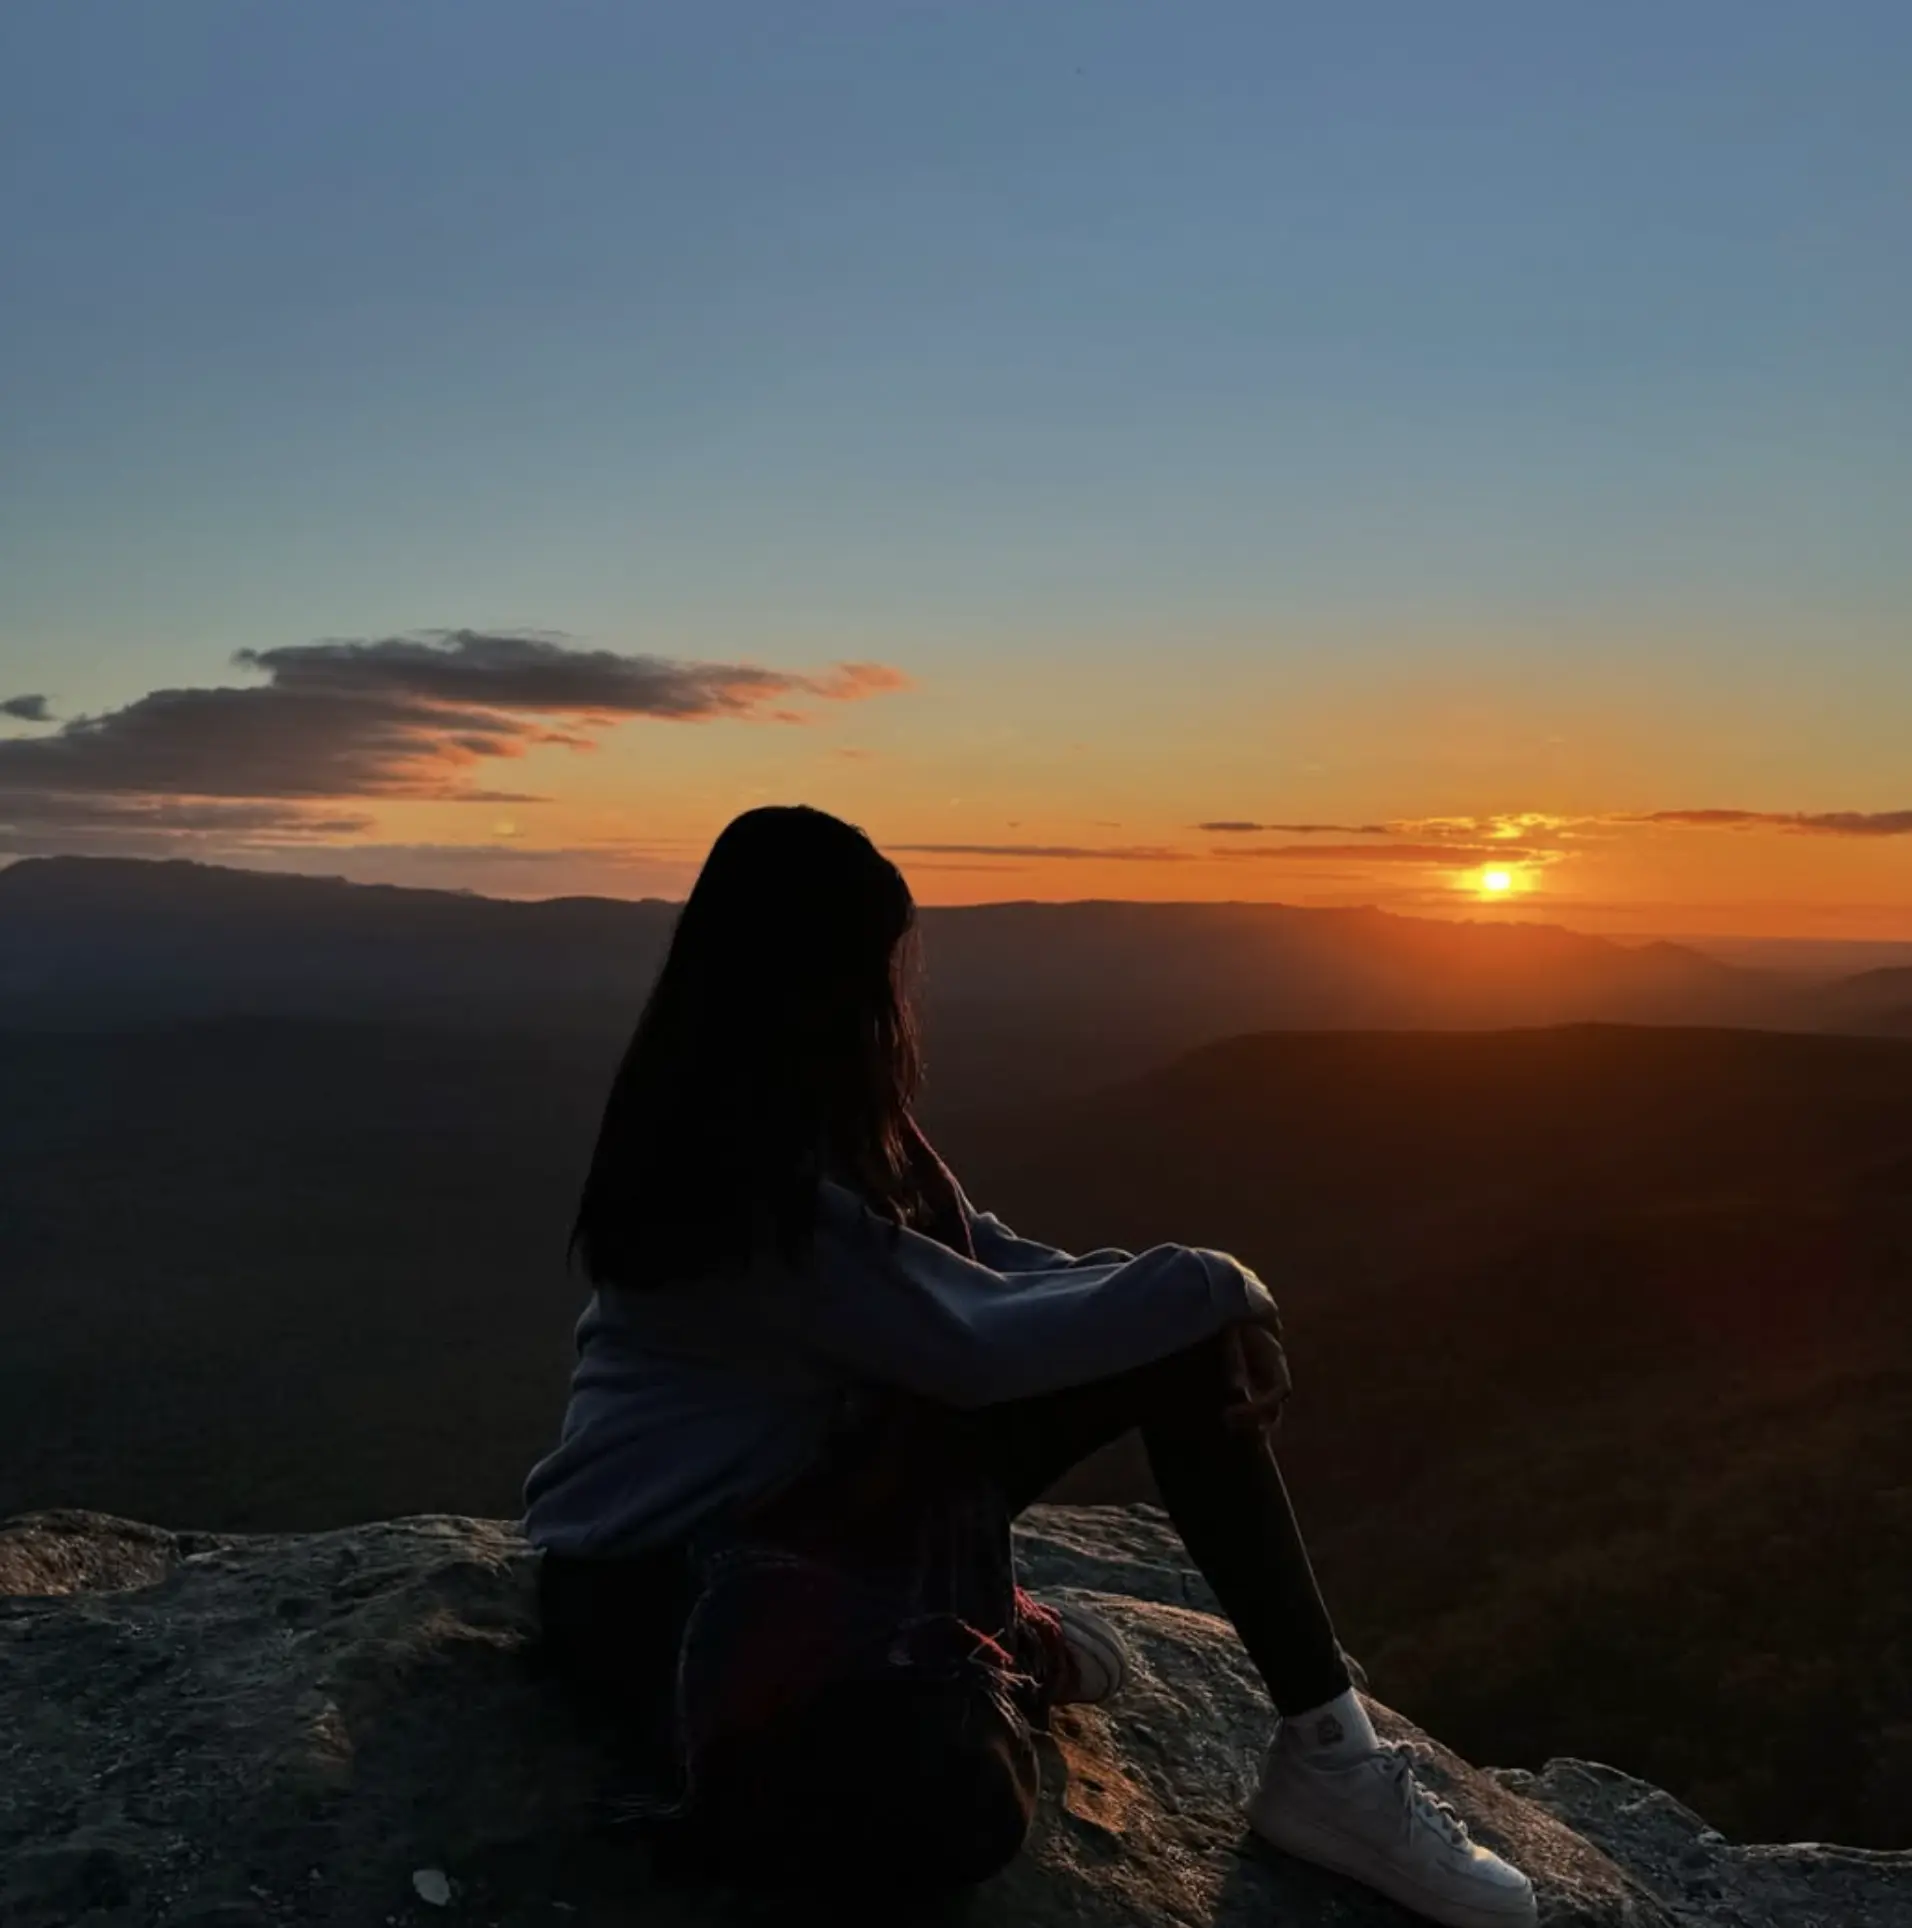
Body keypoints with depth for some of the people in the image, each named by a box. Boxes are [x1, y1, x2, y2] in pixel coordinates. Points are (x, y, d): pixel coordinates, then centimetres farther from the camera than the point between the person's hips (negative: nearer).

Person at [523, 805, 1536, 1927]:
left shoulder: (812, 1121, 3)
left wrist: (1195, 1307, -13)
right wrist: (1208, 1286, -17)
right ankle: (997, 1649, -2)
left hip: (814, 1472, 9)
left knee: (1184, 1350, -5)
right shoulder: (742, 1174, -27)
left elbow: (987, 1259, 3)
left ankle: (1326, 1755, -3)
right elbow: (975, 1340, -30)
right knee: (964, 1807, -38)